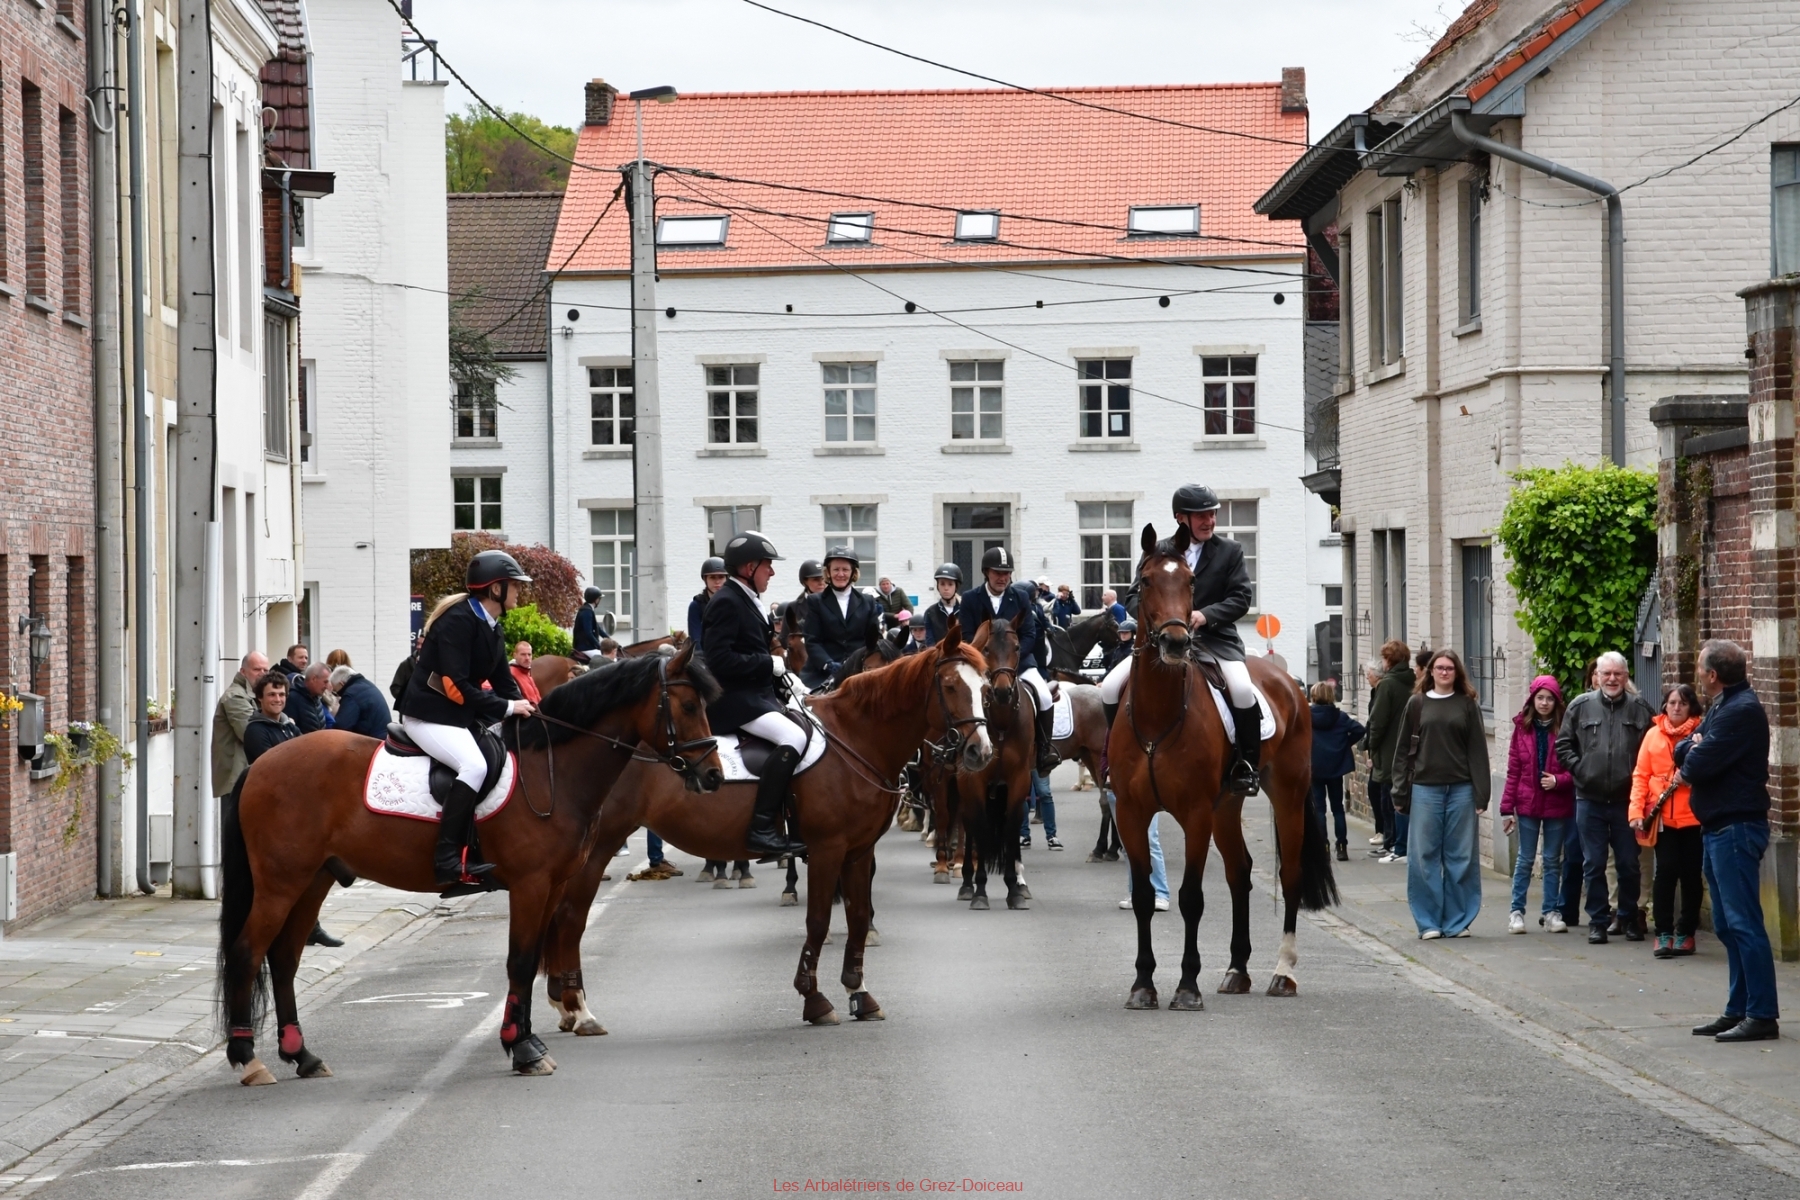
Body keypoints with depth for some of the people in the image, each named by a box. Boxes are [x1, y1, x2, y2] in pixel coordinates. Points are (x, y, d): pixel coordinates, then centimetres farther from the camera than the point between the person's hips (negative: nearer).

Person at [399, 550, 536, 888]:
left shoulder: (491, 626, 10)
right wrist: (507, 708, -22)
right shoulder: (459, 620, -19)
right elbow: (456, 687, -24)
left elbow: (504, 682, 11)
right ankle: (448, 860, -32)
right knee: (474, 764, -30)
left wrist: (525, 709, -5)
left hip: (463, 715, 10)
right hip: (428, 714, -10)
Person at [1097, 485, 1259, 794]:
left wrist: (1206, 614, -18)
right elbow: (1136, 595, 9)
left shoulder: (1230, 551, 7)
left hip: (1215, 638, -2)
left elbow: (1242, 597, -1)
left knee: (1242, 690, -30)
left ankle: (1246, 764, -11)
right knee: (1111, 687, -15)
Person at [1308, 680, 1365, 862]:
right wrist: (1346, 743, 2)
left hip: (1314, 767, -2)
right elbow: (1359, 730, -11)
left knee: (1318, 808, 3)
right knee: (1338, 807, 9)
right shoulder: (1340, 716, -1)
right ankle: (1342, 847, 8)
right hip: (1336, 767, 2)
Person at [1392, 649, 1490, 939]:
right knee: (1425, 856, 1)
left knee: (1460, 856, 3)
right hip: (1425, 788, 0)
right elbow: (1404, 750, 7)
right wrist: (1400, 792, 1)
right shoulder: (1417, 704, 7)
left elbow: (1478, 750, 2)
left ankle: (1457, 921, 11)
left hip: (1461, 789, 0)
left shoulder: (1468, 704, 5)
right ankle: (1429, 921, 8)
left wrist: (1481, 794, -5)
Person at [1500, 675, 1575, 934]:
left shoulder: (1565, 728, -4)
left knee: (1553, 860, 9)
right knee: (1525, 859, 6)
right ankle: (1516, 911, 11)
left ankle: (1551, 912, 15)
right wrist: (1507, 808, 0)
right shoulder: (1522, 728, 1)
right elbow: (1513, 770, 2)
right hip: (1528, 804, 1)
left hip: (1558, 804, -1)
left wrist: (1558, 780, -19)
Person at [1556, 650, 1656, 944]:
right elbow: (1563, 744, 9)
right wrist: (1578, 768, -2)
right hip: (1590, 799, 1)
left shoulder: (1640, 708, 1)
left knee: (1629, 864, 7)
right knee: (1594, 864, 4)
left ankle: (1628, 918, 20)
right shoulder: (1581, 706, 3)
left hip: (1626, 799, 0)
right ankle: (1597, 920, 12)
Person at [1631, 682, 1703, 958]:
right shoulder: (1654, 735, 7)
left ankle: (1686, 933, 15)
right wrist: (1637, 811, -3)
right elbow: (1641, 775, 6)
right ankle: (1663, 933, 3)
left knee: (1691, 874, 5)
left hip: (1694, 816, -1)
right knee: (1666, 871, -3)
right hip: (1664, 817, 1)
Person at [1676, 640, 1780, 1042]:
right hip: (1719, 828, 11)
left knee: (1743, 922, -11)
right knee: (1727, 926, 14)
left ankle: (1762, 1016, -10)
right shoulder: (1723, 706, 18)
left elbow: (1699, 764, -22)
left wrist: (1687, 767, 0)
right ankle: (1739, 1009, 19)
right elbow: (1682, 752, 15)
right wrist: (1693, 747, -7)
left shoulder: (1741, 711, -16)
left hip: (1737, 828, -11)